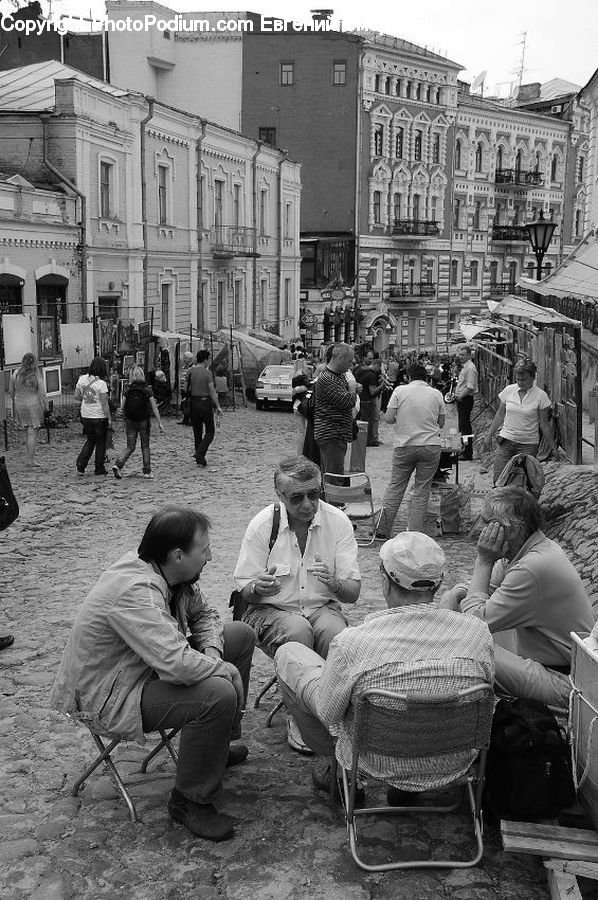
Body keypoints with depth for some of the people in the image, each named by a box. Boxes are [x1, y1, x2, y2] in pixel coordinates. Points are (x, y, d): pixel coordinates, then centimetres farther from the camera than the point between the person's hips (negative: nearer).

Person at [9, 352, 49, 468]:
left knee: (27, 433, 17)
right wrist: (46, 407, -2)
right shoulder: (37, 376, -12)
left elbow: (11, 392, 8)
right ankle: (31, 460, 2)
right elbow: (42, 394, -12)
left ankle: (30, 457, 21)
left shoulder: (15, 374, -1)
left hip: (19, 406, 4)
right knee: (32, 434, 0)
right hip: (34, 406, -4)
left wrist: (14, 404, 24)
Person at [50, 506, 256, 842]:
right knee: (219, 694, -30)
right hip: (109, 697, -10)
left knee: (241, 634, 10)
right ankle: (190, 801, -9)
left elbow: (204, 615, 13)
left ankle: (217, 745, 21)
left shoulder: (171, 574, -4)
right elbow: (177, 664, -40)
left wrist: (211, 650, -8)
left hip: (150, 664, 10)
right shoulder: (133, 591, -33)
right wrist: (226, 670, -22)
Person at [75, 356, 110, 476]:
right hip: (99, 417, -5)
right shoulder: (101, 384, -16)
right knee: (101, 443, 10)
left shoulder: (82, 379, 0)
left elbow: (76, 396, 7)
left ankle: (80, 465, 7)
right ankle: (100, 469, 16)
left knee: (90, 441, 19)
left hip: (86, 416, 5)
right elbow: (104, 405, -16)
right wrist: (109, 418, -8)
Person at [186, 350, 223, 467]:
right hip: (205, 403, -5)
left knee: (197, 431, 14)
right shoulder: (207, 373, -11)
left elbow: (186, 388, 4)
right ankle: (200, 453, -13)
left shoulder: (190, 371, 2)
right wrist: (218, 407, -9)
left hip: (194, 403, 5)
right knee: (210, 432, 5)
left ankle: (199, 457, 16)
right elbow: (212, 391, -13)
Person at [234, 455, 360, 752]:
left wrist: (334, 583, -29)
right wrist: (258, 588, -26)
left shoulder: (338, 522, -6)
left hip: (322, 607, 1)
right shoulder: (262, 525, -9)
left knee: (336, 633, -32)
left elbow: (353, 593, -5)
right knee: (297, 630, -34)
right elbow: (244, 591, -1)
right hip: (271, 610, -1)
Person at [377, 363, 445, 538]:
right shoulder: (436, 394, 5)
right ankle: (414, 533, 6)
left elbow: (388, 418, -5)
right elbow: (441, 423, 10)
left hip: (404, 446, 0)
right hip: (431, 446, 0)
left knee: (395, 487, 10)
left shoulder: (400, 390, 0)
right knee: (422, 490, 7)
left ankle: (382, 529, 10)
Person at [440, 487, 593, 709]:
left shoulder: (532, 569, -28)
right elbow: (486, 588, 15)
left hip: (563, 686, -10)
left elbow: (478, 621, -23)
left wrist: (483, 561, -18)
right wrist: (454, 594, -8)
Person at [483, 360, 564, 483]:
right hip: (506, 441, 3)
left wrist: (553, 447, 4)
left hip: (528, 444, -3)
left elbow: (544, 424, 1)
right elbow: (500, 415, 13)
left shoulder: (541, 396, -6)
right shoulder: (508, 390, 3)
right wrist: (489, 436, 13)